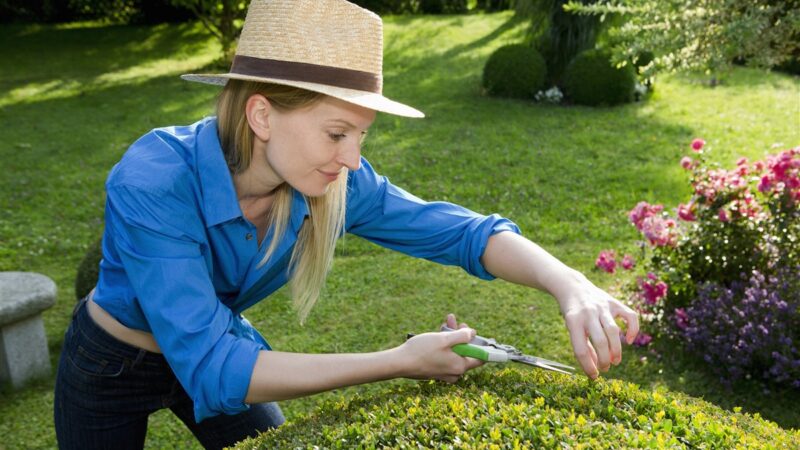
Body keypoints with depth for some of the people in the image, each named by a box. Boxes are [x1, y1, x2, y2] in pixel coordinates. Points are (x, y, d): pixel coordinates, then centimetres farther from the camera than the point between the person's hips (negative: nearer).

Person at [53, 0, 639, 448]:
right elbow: (213, 370, -40)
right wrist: (399, 363, -41)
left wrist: (570, 284, -36)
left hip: (219, 345, 4)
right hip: (110, 367, -3)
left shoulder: (335, 188, -24)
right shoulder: (153, 184, -38)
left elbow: (461, 230, -18)